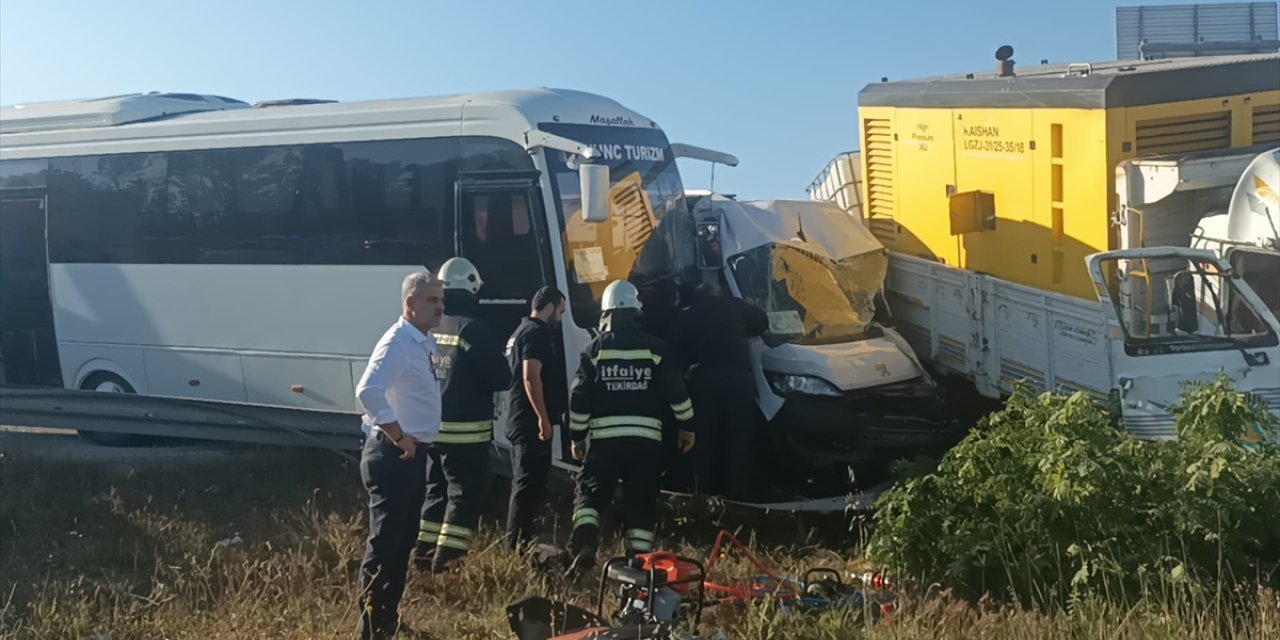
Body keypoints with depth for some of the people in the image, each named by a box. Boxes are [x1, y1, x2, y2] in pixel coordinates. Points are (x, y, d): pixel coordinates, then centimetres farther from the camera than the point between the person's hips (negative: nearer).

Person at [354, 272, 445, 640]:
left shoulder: (425, 343, 12)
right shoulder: (398, 342, -18)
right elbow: (368, 393, -32)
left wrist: (412, 441, 12)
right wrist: (399, 437, -24)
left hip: (413, 453, 10)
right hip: (393, 455, -10)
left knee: (404, 540, 17)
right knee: (385, 541, -6)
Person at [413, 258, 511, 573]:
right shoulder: (474, 329, -16)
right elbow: (501, 378, -14)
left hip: (430, 426, 7)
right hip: (465, 429, -7)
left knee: (436, 488, 18)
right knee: (466, 492, 1)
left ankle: (424, 550, 21)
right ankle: (446, 554, -3)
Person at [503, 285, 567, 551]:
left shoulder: (521, 331, 20)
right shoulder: (537, 333, -12)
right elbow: (531, 377, -23)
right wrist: (543, 418, -24)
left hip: (521, 420, 11)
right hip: (531, 422, -11)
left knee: (525, 484, 15)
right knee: (529, 485, -10)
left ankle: (517, 544, 20)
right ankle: (516, 546, -10)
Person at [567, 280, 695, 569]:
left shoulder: (595, 349, 1)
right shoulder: (654, 348, 2)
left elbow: (579, 397, 0)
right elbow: (676, 391, 2)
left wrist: (577, 437, 8)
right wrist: (687, 427, 12)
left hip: (604, 438, -1)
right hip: (646, 439, 1)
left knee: (589, 494, 5)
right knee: (640, 502, 8)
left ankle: (583, 543, -16)